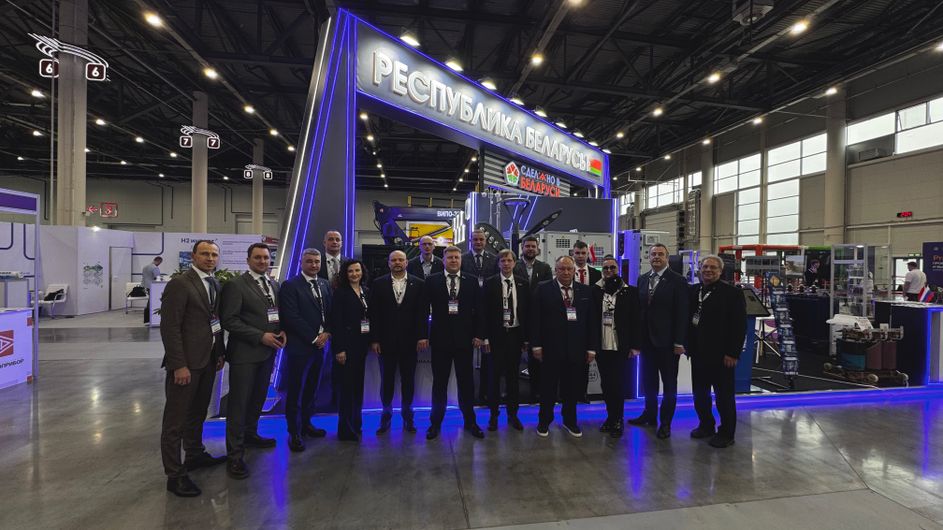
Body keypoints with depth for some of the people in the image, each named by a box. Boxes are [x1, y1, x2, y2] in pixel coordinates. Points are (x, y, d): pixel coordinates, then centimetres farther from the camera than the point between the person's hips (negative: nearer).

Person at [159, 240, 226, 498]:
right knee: (176, 419, 5)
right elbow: (170, 327, -16)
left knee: (198, 413, 22)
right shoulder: (179, 284, -13)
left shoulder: (215, 284, 9)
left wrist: (220, 353, 10)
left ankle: (195, 454, 39)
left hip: (208, 360, 8)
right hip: (185, 362, -8)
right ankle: (175, 474, 16)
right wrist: (179, 365, -19)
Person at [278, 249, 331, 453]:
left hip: (320, 345, 6)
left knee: (311, 388, 15)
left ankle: (306, 423, 30)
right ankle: (294, 433, 18)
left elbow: (330, 311, 11)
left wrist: (327, 333, -5)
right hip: (299, 346, -5)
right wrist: (314, 338, -13)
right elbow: (292, 317, -15)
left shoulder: (324, 284, 11)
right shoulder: (290, 285, -9)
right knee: (295, 391, 5)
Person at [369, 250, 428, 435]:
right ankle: (386, 415, 24)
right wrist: (374, 339, -5)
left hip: (410, 340, 0)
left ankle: (407, 416, 24)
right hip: (386, 340, 0)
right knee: (386, 379, 9)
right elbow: (374, 313, 0)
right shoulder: (378, 284, 3)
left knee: (408, 379, 9)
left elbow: (423, 312, -1)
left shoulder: (418, 284, 2)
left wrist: (422, 336, -8)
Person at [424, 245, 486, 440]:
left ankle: (470, 421, 26)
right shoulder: (432, 281, 2)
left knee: (466, 382, 9)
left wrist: (477, 335, -1)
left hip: (464, 338, 1)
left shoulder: (471, 281, 4)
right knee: (439, 382, 9)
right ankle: (436, 422, 25)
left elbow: (478, 309, 4)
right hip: (440, 338, -1)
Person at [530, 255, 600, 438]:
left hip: (576, 349, 3)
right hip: (551, 348, -2)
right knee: (548, 388, 9)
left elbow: (592, 321, 5)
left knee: (573, 388, 13)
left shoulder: (586, 291, 6)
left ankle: (570, 420, 33)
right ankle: (544, 421, 27)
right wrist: (536, 345, -9)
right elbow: (535, 319, -5)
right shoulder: (544, 289, -2)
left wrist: (592, 348, 1)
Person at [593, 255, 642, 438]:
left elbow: (636, 320, -1)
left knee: (617, 384, 1)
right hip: (601, 346, 2)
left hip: (620, 347, -2)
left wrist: (635, 345, -5)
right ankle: (611, 416, 26)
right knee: (606, 384, 10)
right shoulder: (596, 291, 3)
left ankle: (617, 420, 18)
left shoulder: (630, 292, 0)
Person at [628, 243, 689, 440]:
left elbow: (682, 313, -10)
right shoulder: (642, 279, 7)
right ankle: (650, 415, 31)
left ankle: (665, 422, 21)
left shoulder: (678, 281, -7)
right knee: (648, 380, 15)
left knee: (669, 383, 9)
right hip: (647, 339, 5)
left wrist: (679, 342, -14)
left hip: (667, 340, -4)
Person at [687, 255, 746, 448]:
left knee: (724, 396, 6)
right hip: (698, 353, 6)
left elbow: (739, 325, -11)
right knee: (699, 393, 15)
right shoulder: (693, 291, 8)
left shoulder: (732, 293, -7)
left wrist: (732, 353, -15)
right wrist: (688, 345, 6)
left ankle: (726, 434, 21)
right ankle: (706, 425, 32)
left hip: (720, 354, -5)